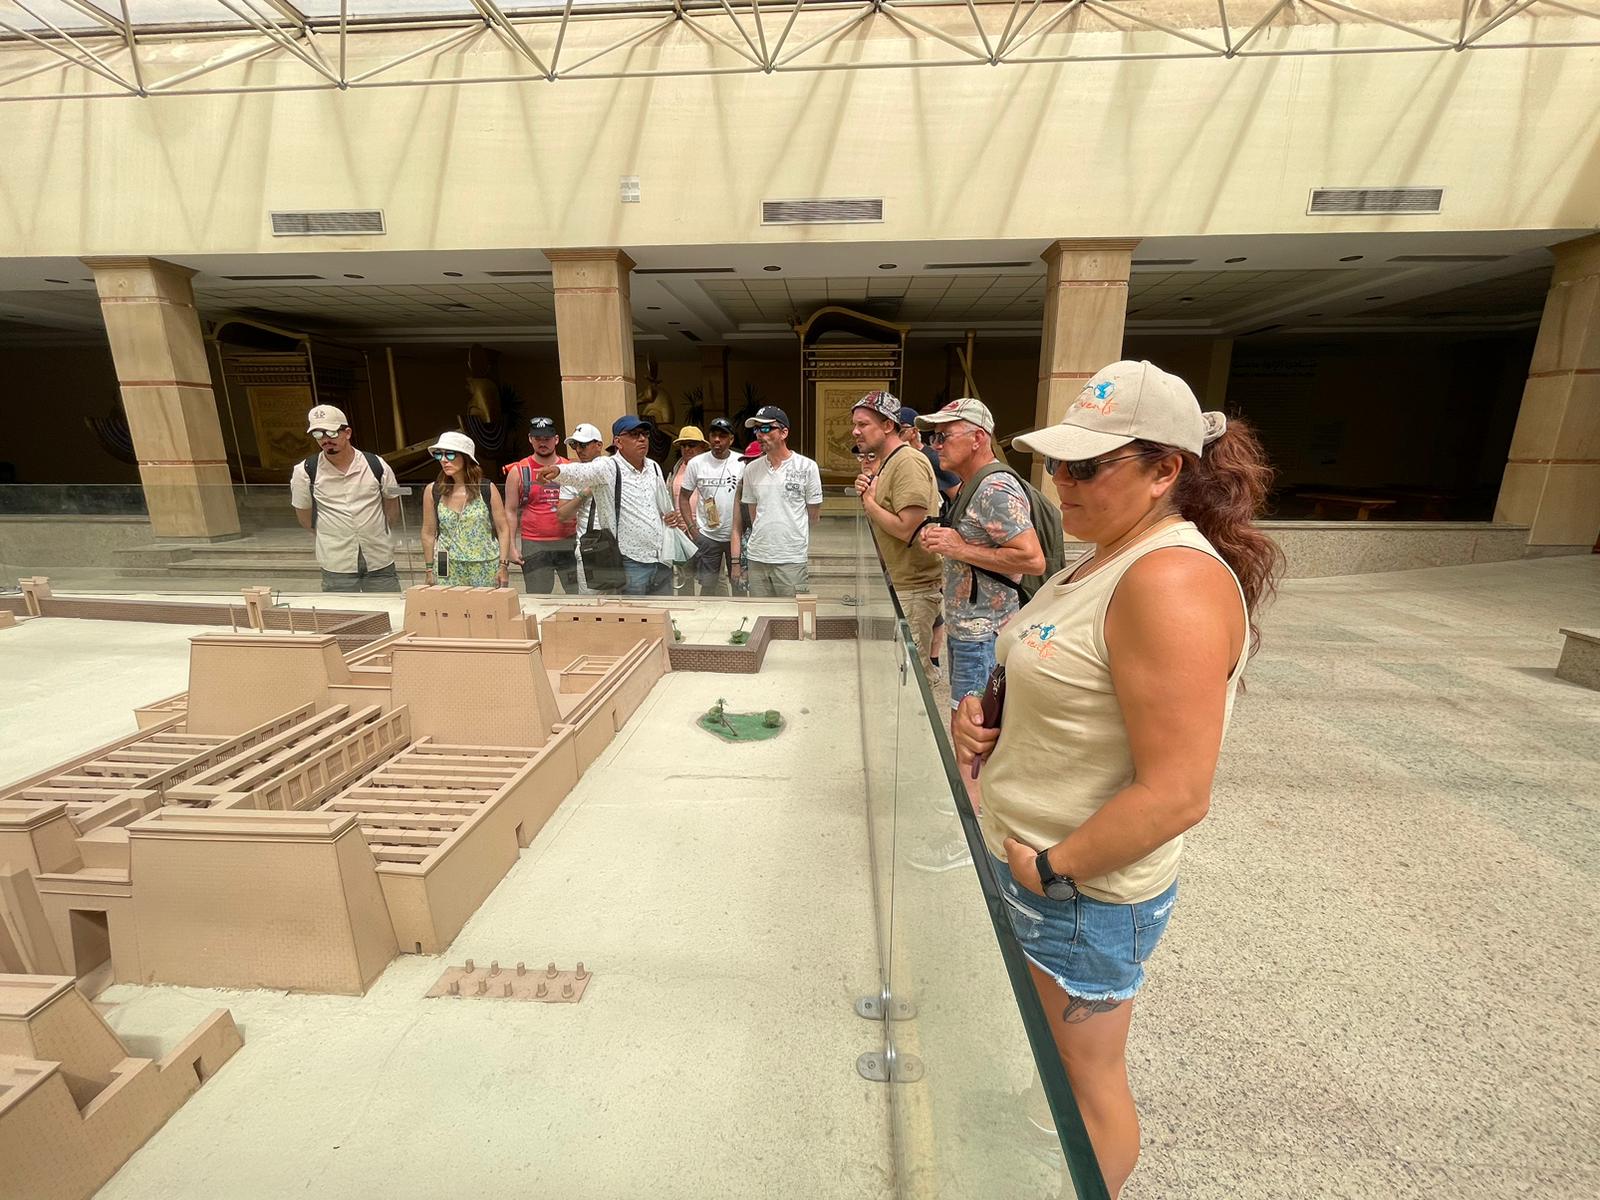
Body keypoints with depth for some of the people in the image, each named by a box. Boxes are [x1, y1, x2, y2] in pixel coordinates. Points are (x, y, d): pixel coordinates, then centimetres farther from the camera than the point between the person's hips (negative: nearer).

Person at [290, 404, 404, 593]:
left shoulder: (376, 465, -4)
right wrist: (333, 537, 14)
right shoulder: (305, 471, -4)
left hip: (380, 562, 0)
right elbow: (305, 516, 8)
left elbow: (392, 504, 10)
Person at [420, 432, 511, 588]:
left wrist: (503, 566, -6)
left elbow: (503, 530, -1)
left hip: (487, 570, -1)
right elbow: (428, 534, 7)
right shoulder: (432, 491, 2)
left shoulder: (487, 489, -2)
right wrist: (429, 570, 6)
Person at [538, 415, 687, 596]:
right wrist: (557, 470, -50)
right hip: (630, 564, -6)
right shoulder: (608, 468, -9)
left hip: (662, 561, 6)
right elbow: (580, 472, -30)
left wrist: (673, 516, 5)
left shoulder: (654, 467, 12)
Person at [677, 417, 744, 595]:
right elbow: (684, 497, 7)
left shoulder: (742, 463, -4)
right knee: (707, 585, 10)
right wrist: (692, 527, -2)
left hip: (736, 535, -1)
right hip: (706, 536, 1)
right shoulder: (696, 463, -1)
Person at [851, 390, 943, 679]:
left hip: (914, 587, -10)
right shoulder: (886, 463, 14)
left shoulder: (909, 463, -18)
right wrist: (868, 495, -3)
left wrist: (869, 501, -12)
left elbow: (908, 529, -26)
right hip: (898, 582, 10)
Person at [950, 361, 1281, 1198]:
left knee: (1086, 1082, 17)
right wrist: (988, 718, -3)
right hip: (1028, 856, 9)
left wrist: (1053, 871, -19)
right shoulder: (1109, 557, 4)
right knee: (1050, 1062, 30)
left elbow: (1175, 793, -29)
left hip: (1084, 893, -9)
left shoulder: (1173, 581, -26)